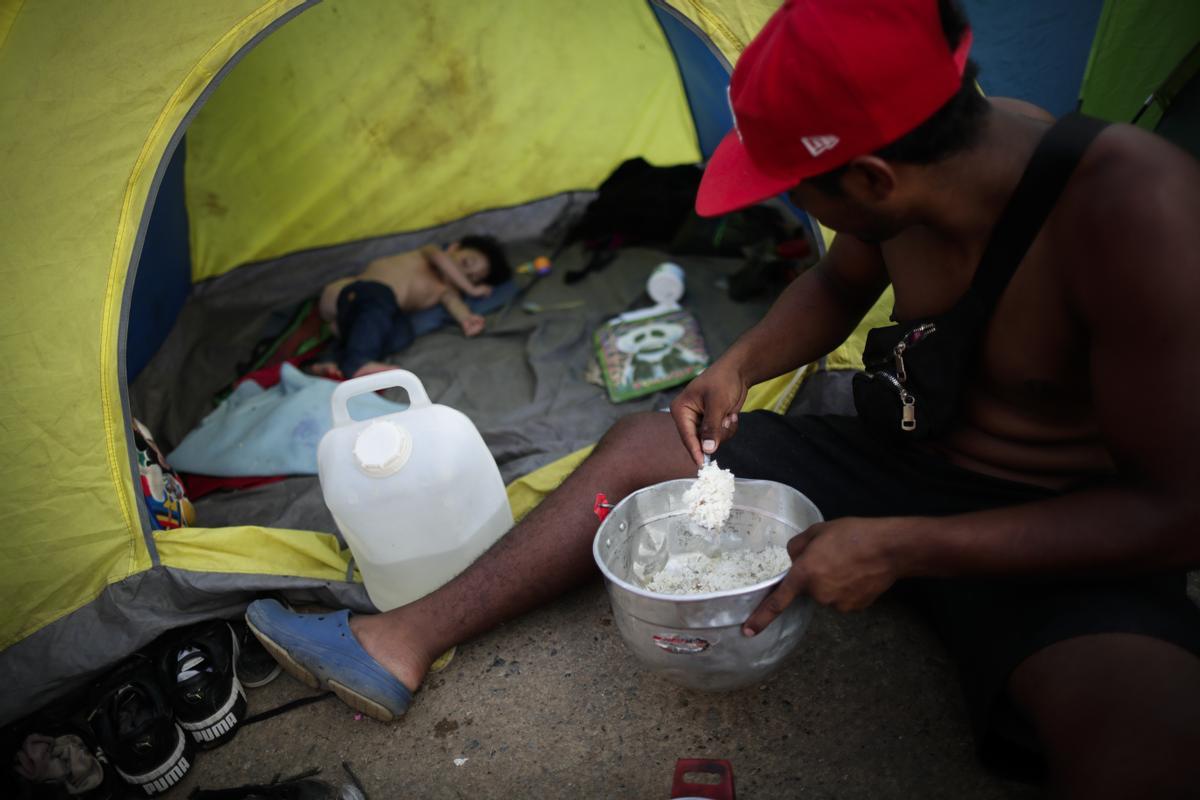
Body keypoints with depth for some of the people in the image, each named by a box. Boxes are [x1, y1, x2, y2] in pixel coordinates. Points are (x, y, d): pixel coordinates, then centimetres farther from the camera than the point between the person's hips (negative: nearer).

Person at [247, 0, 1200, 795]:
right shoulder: (927, 151, -9)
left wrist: (902, 547, -28)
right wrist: (738, 366, -6)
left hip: (1055, 543, -5)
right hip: (905, 459, 6)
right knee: (643, 445, -1)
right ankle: (402, 644, 1)